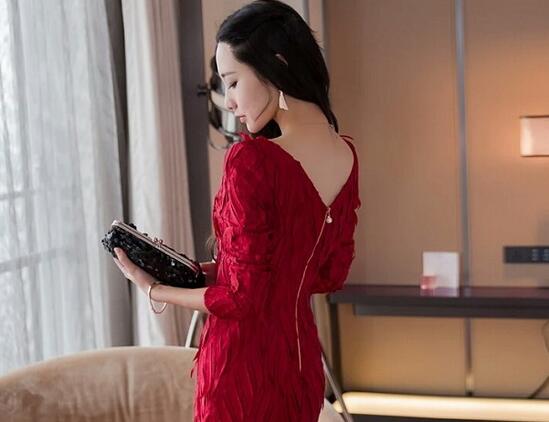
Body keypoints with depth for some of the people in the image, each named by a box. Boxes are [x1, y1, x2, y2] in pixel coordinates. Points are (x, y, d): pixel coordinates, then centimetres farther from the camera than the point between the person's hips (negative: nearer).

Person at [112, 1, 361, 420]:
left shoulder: (251, 159, -22)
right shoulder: (347, 157, 1)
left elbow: (240, 298, -19)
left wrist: (155, 289, -3)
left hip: (246, 364, -7)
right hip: (301, 359, 7)